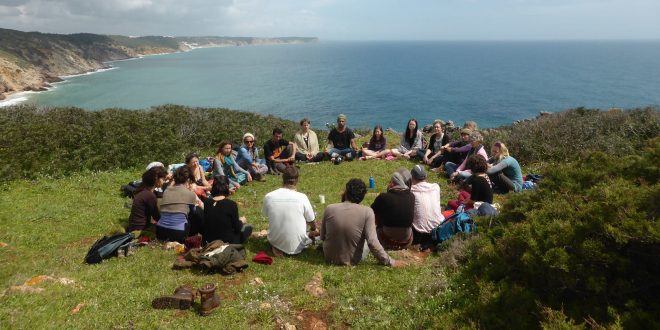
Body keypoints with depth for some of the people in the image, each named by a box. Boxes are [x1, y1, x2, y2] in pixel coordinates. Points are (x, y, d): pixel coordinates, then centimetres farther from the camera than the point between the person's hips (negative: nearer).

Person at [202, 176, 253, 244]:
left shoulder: (206, 202, -9)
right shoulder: (231, 204, -21)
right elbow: (237, 228, -11)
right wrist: (241, 221, 11)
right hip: (226, 242, -5)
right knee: (248, 227, 18)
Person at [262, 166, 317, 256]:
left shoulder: (268, 196, -12)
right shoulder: (302, 197, -16)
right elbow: (312, 224, -3)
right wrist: (313, 230, 21)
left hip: (275, 242, -2)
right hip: (296, 246, 2)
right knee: (316, 232, 30)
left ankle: (276, 247, 7)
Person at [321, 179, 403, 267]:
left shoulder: (329, 208, -12)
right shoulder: (367, 212, -19)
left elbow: (322, 237, 0)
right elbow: (372, 242, -24)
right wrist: (389, 261, -13)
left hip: (330, 258, 2)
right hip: (353, 260, -2)